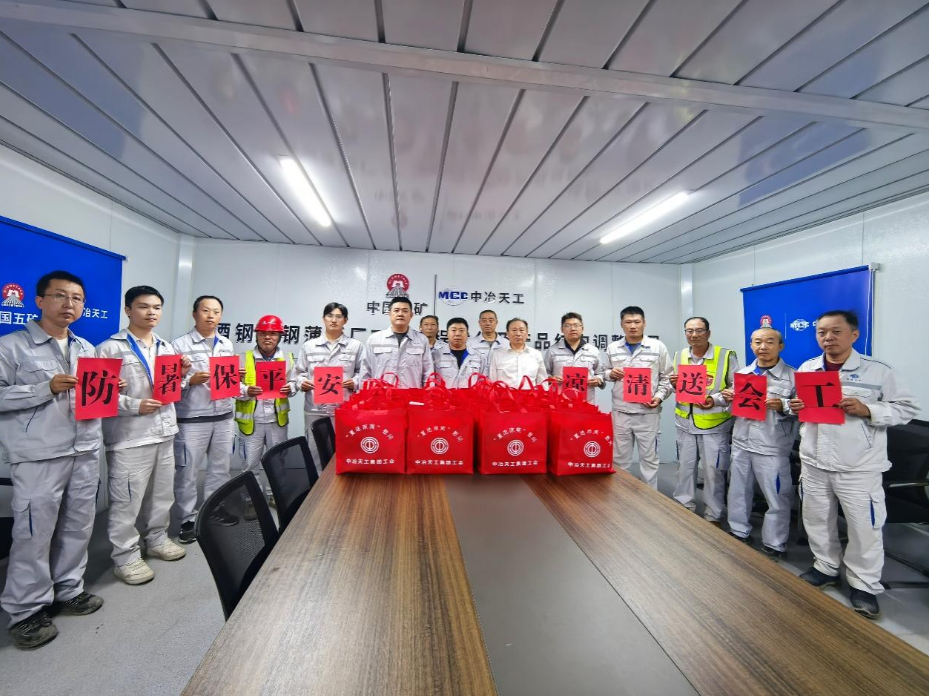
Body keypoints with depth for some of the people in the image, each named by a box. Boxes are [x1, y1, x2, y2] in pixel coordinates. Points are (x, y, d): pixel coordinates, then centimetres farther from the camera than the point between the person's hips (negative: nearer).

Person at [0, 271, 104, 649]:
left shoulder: (87, 348, 13)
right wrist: (47, 389, -20)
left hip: (85, 452, 6)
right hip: (37, 456, -5)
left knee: (78, 526, 14)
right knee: (34, 533, 3)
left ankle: (68, 591, 30)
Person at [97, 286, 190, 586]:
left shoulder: (167, 347, 11)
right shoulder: (110, 348, -9)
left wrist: (183, 374, -2)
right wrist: (134, 405, -23)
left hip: (164, 431, 6)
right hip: (129, 436, -6)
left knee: (162, 493, 18)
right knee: (127, 500, 5)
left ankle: (157, 539, 36)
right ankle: (126, 557, 21)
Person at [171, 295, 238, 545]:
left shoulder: (227, 344, 10)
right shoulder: (179, 344, -6)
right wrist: (191, 381, -23)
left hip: (223, 416, 5)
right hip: (192, 418, -5)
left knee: (220, 466, 15)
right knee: (187, 471, 5)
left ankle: (215, 507, 32)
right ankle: (188, 519, 20)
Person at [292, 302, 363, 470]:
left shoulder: (356, 346, 8)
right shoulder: (309, 346, 11)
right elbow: (298, 373, 10)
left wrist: (355, 383, -12)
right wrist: (302, 383, -9)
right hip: (315, 409, 1)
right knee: (315, 452, 9)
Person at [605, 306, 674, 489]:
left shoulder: (658, 347, 1)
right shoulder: (612, 348, 6)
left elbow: (667, 377, 4)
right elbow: (604, 373, 15)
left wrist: (659, 396, -10)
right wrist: (610, 374, -7)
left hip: (648, 412, -2)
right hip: (620, 412, 2)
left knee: (649, 458, 9)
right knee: (619, 459, 11)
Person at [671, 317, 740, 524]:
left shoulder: (726, 355, -9)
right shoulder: (680, 356, 5)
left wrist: (715, 400, -23)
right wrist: (674, 385, -9)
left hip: (714, 424, -4)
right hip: (685, 422, 4)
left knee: (713, 471, 7)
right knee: (684, 467, 14)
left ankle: (714, 516, 25)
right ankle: (683, 509, 31)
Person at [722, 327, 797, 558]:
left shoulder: (793, 376, -7)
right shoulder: (742, 373, 8)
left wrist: (783, 406, -26)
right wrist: (727, 397, -4)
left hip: (772, 447, -5)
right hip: (741, 443, 5)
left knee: (776, 498, 7)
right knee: (738, 491, 18)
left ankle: (774, 544, 26)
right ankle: (739, 532, 35)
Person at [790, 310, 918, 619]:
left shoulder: (877, 371, -7)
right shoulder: (806, 368, 4)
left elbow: (907, 408, -5)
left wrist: (867, 410, -21)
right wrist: (795, 408, -8)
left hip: (858, 467, -3)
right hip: (814, 463, 4)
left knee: (864, 526, 8)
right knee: (816, 519, 16)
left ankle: (864, 586, 27)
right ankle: (825, 568, 35)